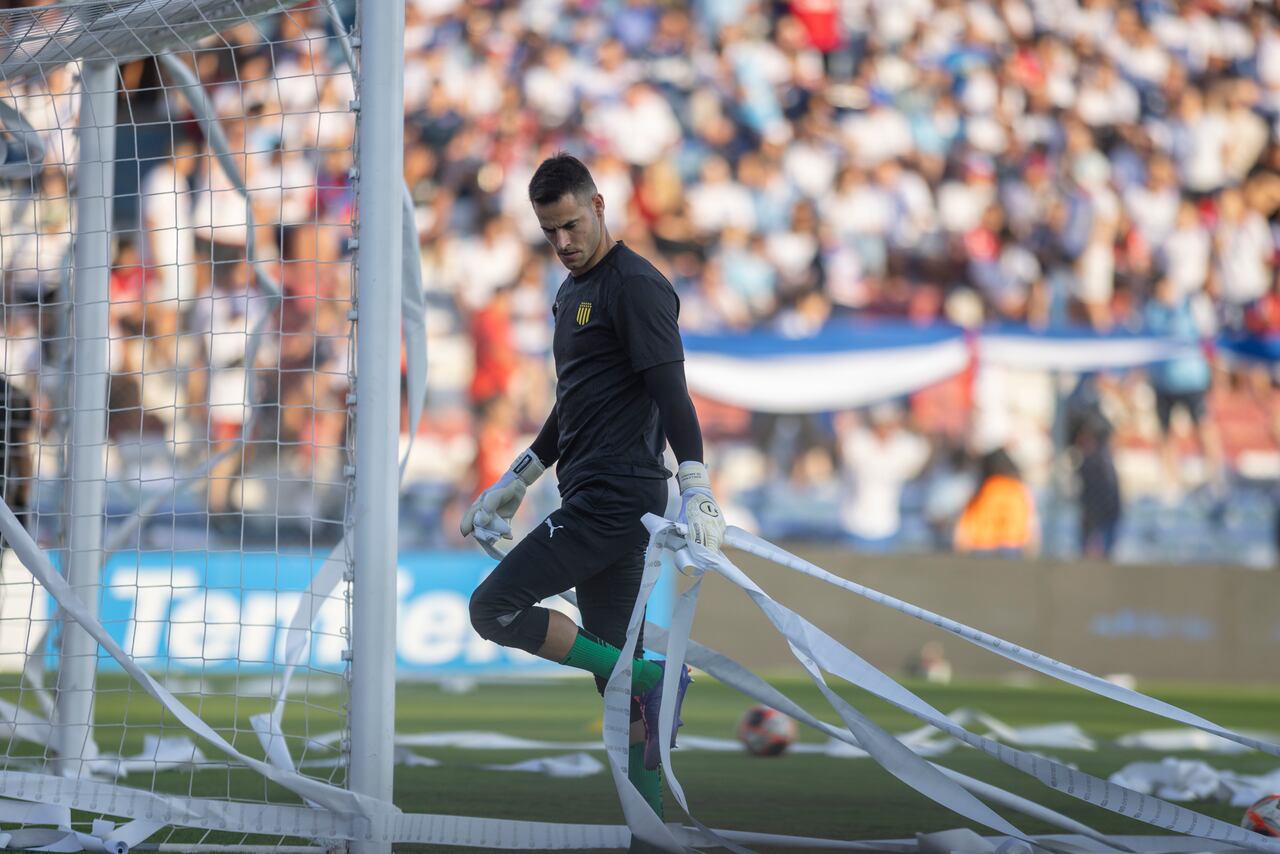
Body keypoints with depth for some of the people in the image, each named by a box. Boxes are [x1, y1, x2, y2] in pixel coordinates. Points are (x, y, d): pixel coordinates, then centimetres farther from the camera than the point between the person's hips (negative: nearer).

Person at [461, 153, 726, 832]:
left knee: (493, 608, -11)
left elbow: (671, 393, -18)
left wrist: (696, 490, -26)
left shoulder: (635, 286, -10)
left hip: (616, 501, -9)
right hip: (592, 502, 9)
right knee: (617, 669, 6)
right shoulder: (573, 292, 19)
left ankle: (645, 680, -13)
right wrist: (516, 482, 33)